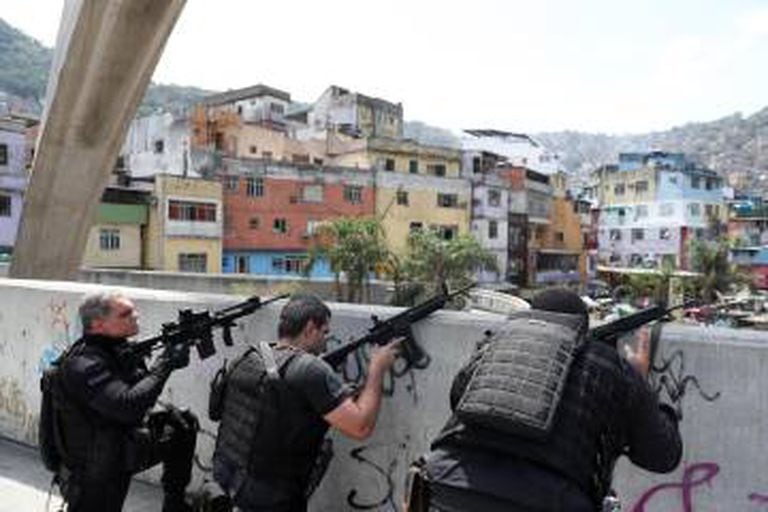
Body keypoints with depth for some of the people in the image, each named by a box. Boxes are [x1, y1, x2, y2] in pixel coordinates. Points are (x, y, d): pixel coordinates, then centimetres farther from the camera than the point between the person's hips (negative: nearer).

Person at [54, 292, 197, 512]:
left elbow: (141, 387, 4)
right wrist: (166, 363, -28)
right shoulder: (83, 364, -27)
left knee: (182, 423, 2)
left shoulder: (119, 348, -1)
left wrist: (167, 358, -11)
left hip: (125, 446, 8)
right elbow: (128, 406, -37)